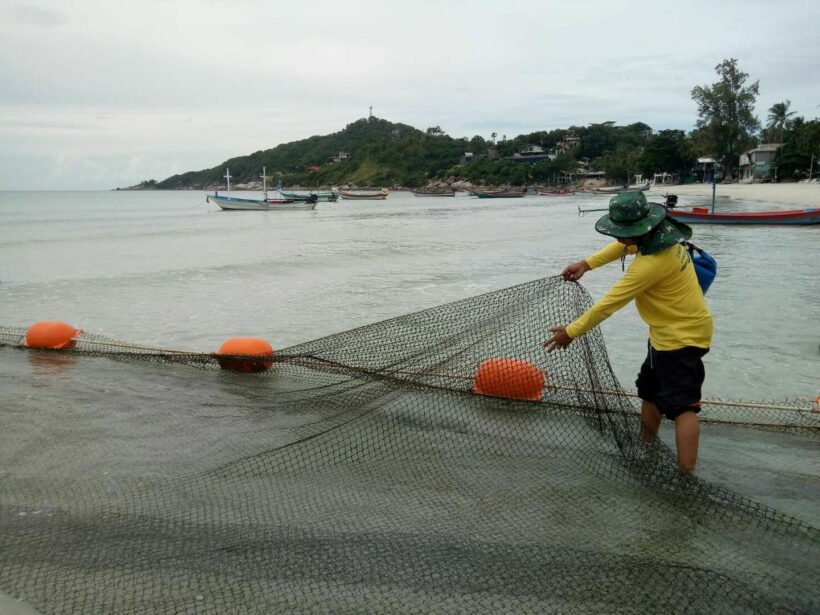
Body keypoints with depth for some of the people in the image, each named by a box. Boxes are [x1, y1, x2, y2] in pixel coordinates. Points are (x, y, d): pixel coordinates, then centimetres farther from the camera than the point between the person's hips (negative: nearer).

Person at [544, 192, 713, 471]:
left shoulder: (652, 263, -32)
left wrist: (570, 332, -20)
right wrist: (586, 264, 7)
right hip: (666, 332, 10)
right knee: (650, 392, 22)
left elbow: (609, 303, -28)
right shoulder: (659, 235, -3)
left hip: (682, 336, -10)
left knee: (681, 406, -11)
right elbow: (622, 247, 18)